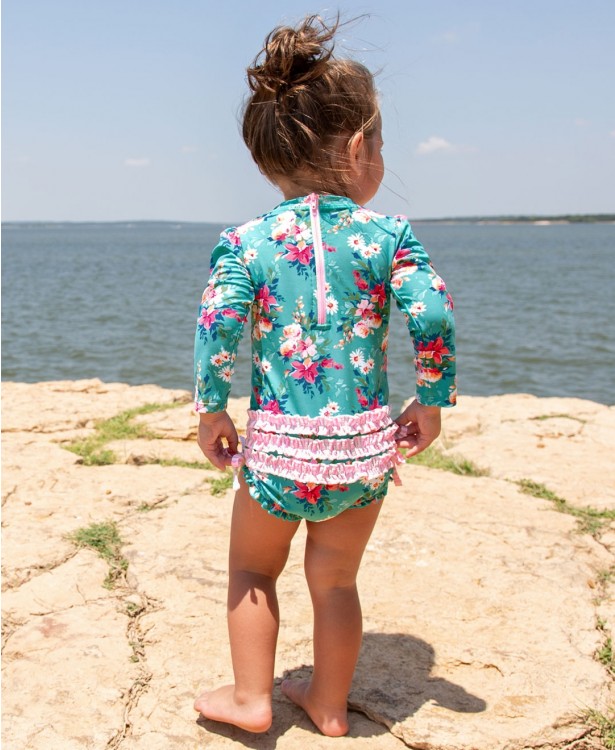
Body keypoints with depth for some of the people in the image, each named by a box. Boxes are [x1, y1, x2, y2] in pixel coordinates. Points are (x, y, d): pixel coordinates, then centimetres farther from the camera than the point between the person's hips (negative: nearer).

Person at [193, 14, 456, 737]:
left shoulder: (247, 240, -5)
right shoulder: (388, 233, -5)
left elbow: (217, 324, -15)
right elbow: (433, 314, -15)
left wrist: (212, 410, -2)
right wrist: (430, 402, 0)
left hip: (278, 445, -1)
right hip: (365, 443, 1)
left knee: (252, 570, 23)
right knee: (335, 579, 20)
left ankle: (251, 698, 32)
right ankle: (329, 704, 36)